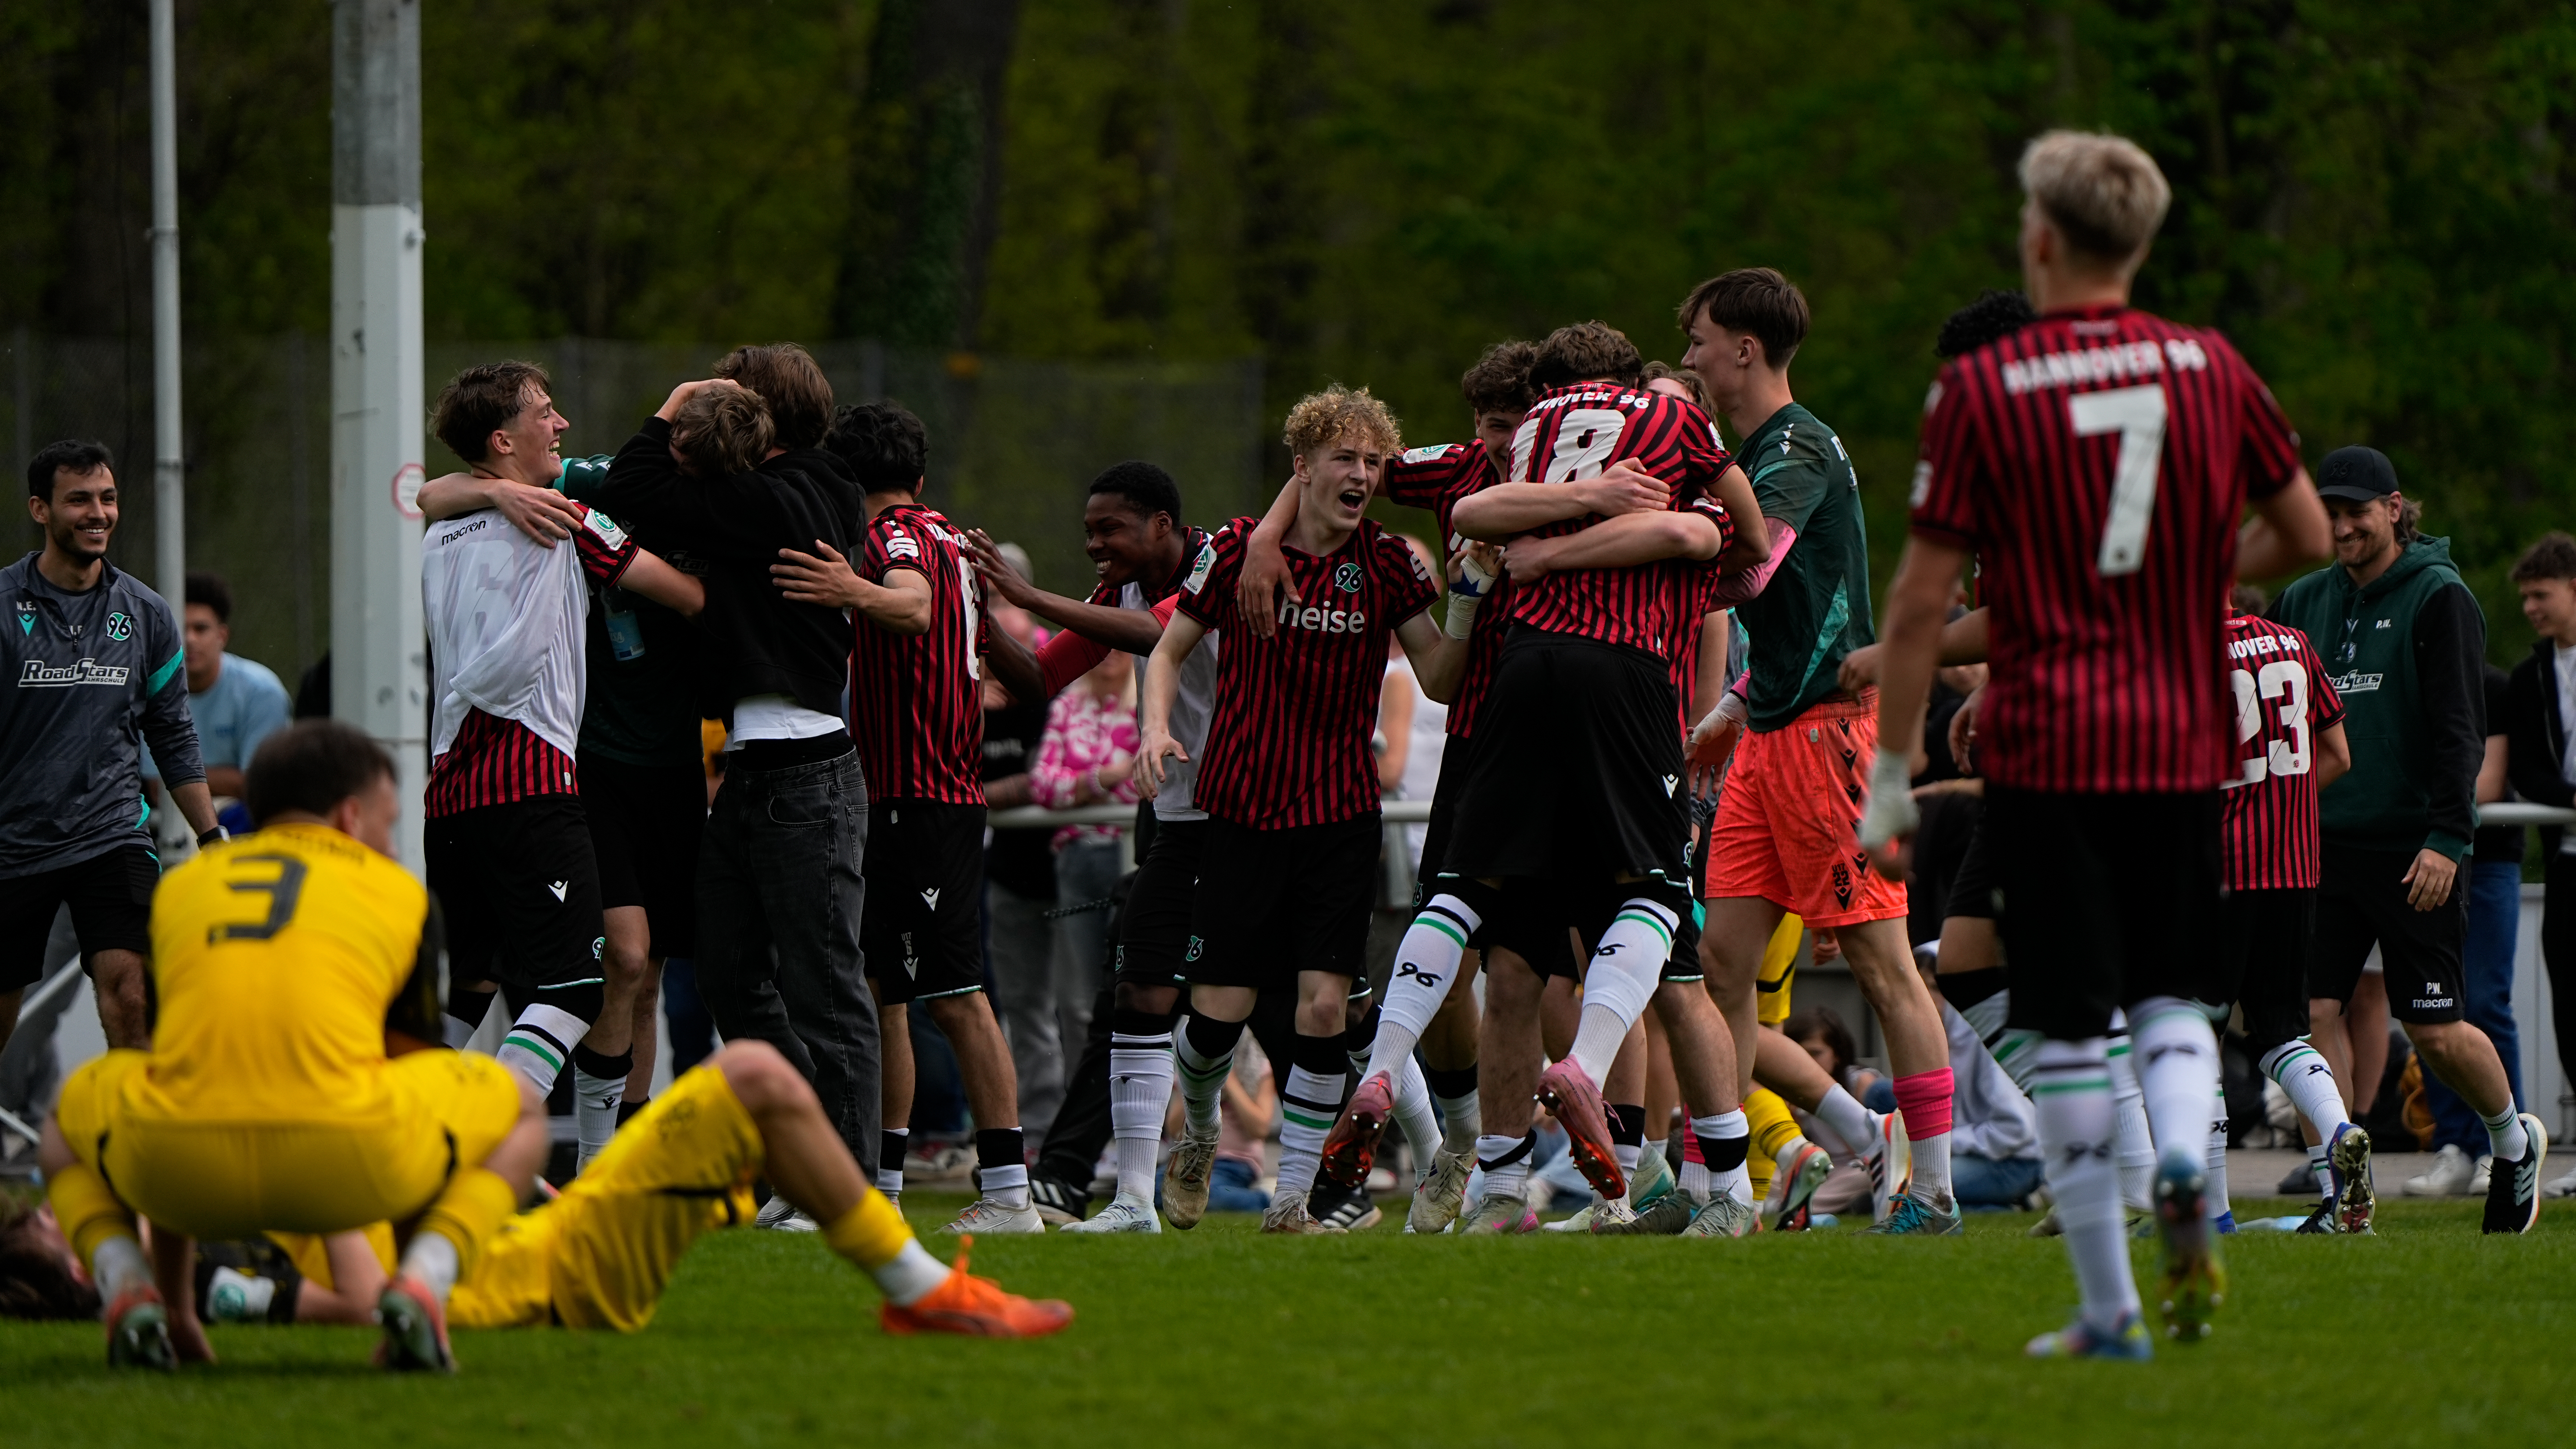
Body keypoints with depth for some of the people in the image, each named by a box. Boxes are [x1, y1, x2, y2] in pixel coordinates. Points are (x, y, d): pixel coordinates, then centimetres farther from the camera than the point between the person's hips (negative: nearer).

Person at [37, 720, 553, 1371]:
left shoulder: (182, 883, 29)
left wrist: (176, 1296, 45)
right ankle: (421, 1285, -1)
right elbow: (415, 1072, 33)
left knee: (68, 1121, 37)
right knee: (518, 1106, 28)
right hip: (342, 1163, -2)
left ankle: (128, 1291, 6)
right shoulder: (396, 890, 23)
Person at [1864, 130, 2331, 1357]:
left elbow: (1921, 599, -6)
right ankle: (2184, 1165, -14)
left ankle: (2109, 1309, 1)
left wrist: (1890, 776, 1)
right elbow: (2307, 538, 12)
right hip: (2183, 741, 3)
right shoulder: (2211, 370, 4)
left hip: (2044, 749, -3)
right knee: (2168, 993, 17)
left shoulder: (1980, 390, -5)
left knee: (2067, 1027, 2)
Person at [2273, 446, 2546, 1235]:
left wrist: (2447, 837, -18)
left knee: (2434, 1031, 0)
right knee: (2314, 1010, -8)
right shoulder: (2305, 601, 11)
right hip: (2323, 844, 5)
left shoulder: (2439, 599, -5)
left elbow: (2460, 729, -10)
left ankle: (2514, 1136, 26)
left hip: (2411, 850, -5)